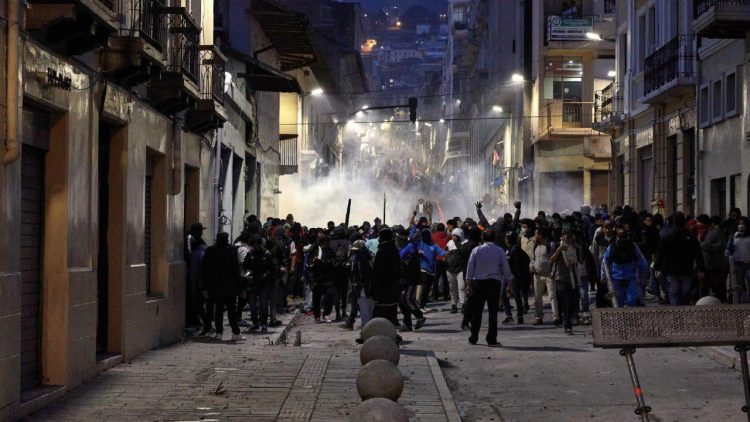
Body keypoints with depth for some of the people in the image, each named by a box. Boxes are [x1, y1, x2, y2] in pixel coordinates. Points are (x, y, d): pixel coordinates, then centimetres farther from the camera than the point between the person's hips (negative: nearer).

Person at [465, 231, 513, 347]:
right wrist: (509, 281, 12)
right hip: (494, 282, -1)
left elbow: (470, 267, 3)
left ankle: (473, 338, 14)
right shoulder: (499, 251, 1)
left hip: (478, 282, 2)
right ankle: (491, 340, -3)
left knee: (477, 311, 9)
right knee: (493, 312, -1)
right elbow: (505, 268, 2)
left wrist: (469, 281, 8)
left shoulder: (476, 250, 4)